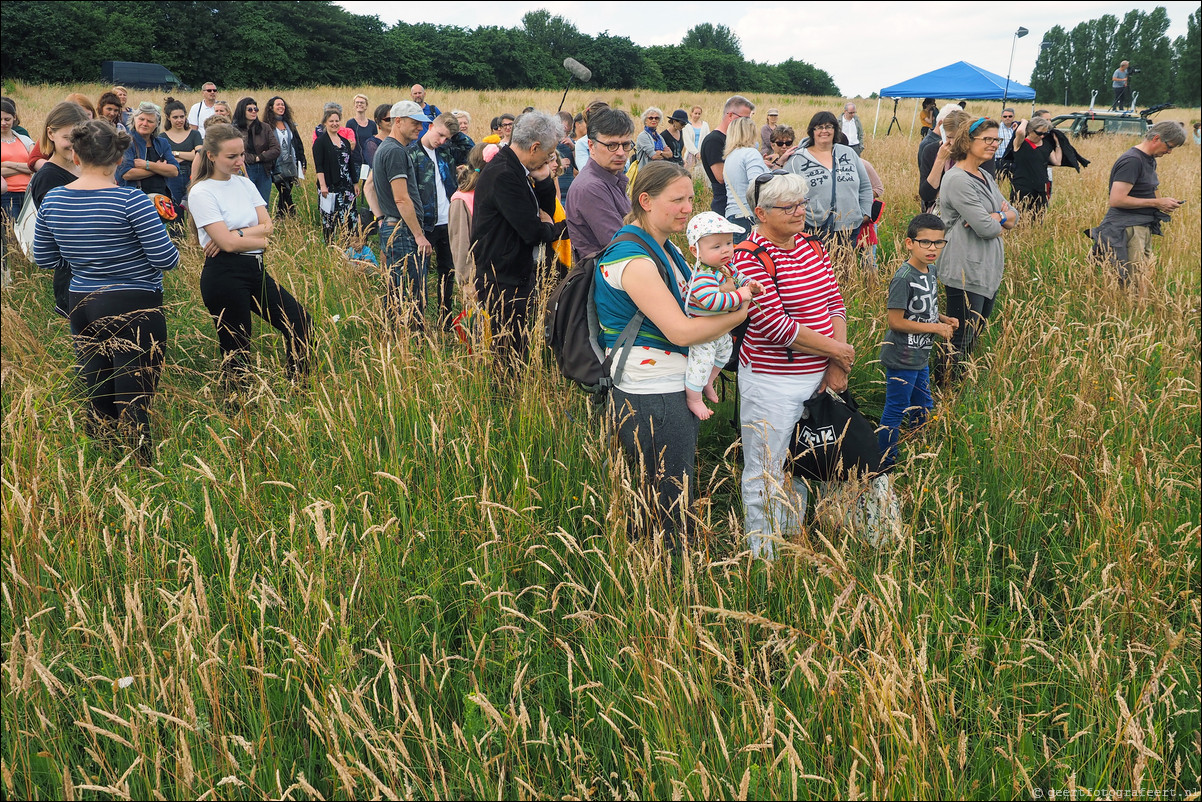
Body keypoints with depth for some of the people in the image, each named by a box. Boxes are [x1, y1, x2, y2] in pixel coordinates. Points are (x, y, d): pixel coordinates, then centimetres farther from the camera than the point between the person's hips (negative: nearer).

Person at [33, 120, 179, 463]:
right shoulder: (130, 200, -16)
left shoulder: (52, 200, 2)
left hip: (82, 307, 6)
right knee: (133, 407, -3)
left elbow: (44, 259, 13)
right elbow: (166, 259, -15)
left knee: (97, 400, 17)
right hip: (135, 309, -6)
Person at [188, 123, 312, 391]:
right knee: (236, 349, 2)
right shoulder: (201, 193, -10)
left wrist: (236, 233, -14)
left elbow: (267, 225, 1)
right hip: (224, 275, -7)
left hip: (255, 269, 7)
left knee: (301, 324, 4)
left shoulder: (245, 183, 11)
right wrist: (261, 240, -3)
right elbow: (227, 242, -18)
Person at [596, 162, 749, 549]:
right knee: (670, 516, 1)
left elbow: (692, 307, 23)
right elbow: (681, 331, -23)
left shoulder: (665, 248, 12)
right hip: (651, 401, -10)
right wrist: (742, 312, -12)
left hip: (679, 392, 10)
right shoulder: (632, 258, -19)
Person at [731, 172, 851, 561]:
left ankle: (795, 536, 41)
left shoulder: (813, 246, 6)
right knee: (766, 472, 7)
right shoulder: (750, 258, -17)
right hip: (772, 383, -7)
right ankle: (763, 556, 23)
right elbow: (774, 325, -23)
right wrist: (837, 350, -15)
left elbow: (835, 303, 6)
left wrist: (837, 366, -6)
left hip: (820, 376, 7)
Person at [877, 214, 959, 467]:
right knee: (895, 412, 2)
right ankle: (885, 466, 15)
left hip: (920, 358, 9)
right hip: (901, 360, -9)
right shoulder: (904, 278, -22)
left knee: (923, 410, 21)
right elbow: (895, 321, -24)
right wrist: (935, 327, -19)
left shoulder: (930, 272, 6)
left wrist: (943, 319, 0)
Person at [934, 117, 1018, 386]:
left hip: (987, 270, 10)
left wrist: (995, 218, -10)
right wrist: (1002, 219, 2)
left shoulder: (985, 177, 15)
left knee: (976, 338, 14)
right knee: (961, 341, -6)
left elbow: (1013, 215, 13)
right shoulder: (958, 180, -15)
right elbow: (986, 228, -20)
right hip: (966, 271, -10)